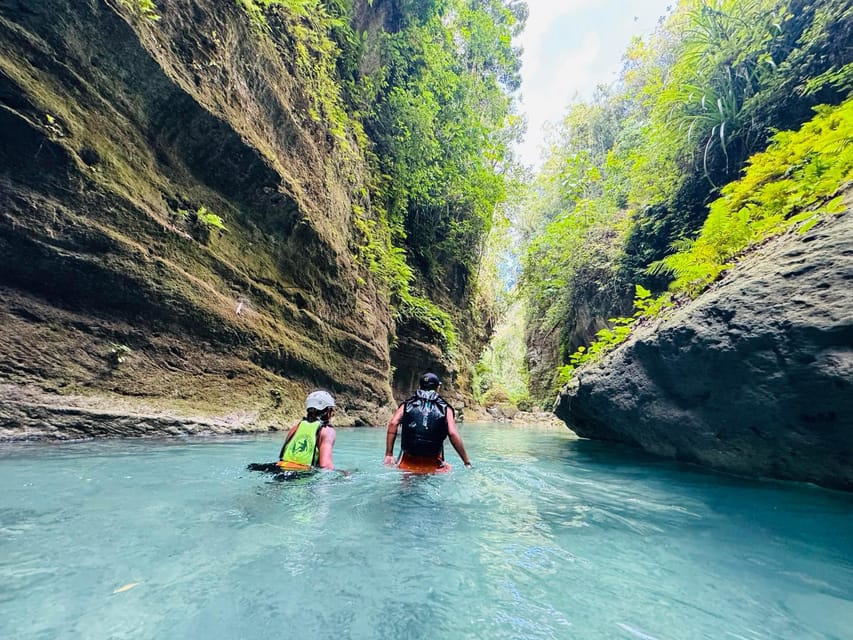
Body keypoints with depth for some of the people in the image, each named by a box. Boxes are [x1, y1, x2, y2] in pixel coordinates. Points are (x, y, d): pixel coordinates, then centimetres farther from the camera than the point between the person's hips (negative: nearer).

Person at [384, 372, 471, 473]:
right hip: (433, 466, -1)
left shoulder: (407, 404, 7)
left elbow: (392, 424, -7)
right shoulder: (445, 408, 3)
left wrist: (389, 454, -6)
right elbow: (453, 434, -8)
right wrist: (467, 462, -1)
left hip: (408, 463, 2)